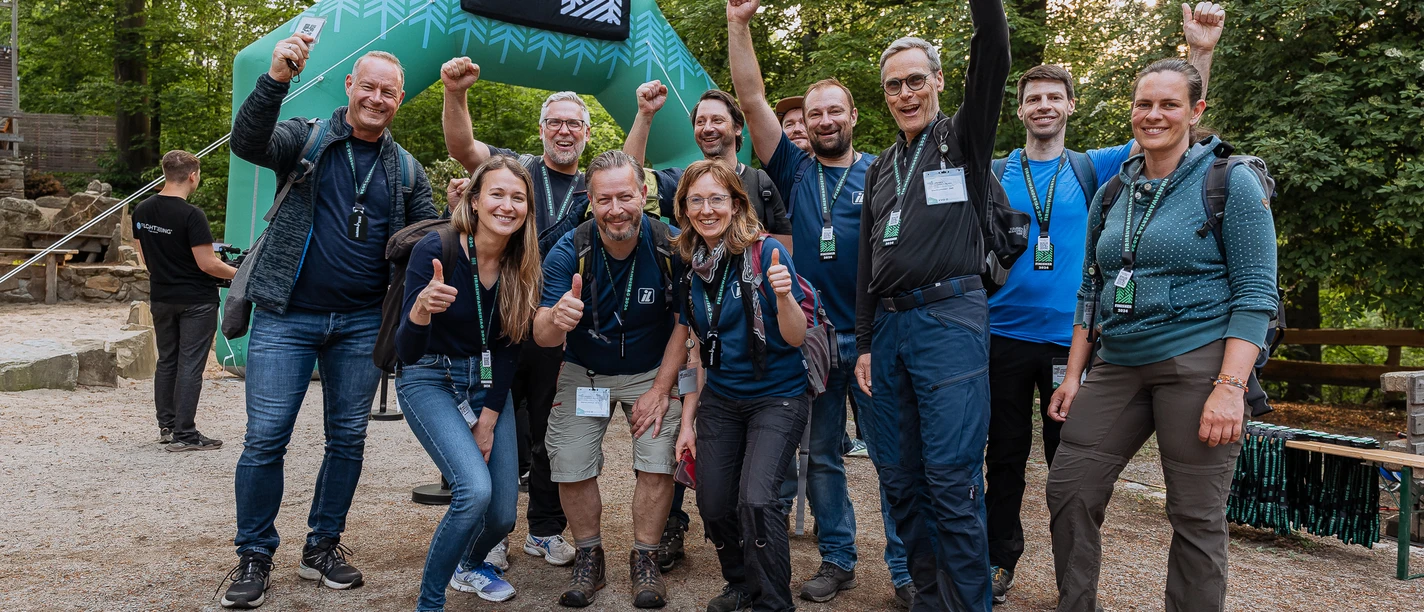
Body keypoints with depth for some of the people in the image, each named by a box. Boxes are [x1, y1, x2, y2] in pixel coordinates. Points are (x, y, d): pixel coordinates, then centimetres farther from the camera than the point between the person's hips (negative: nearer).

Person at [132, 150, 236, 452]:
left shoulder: (141, 210, 3)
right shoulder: (191, 215, -20)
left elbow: (145, 257, 12)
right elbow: (207, 264, -20)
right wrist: (238, 273, -4)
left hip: (160, 298, 7)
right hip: (196, 301, -7)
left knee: (166, 361, 16)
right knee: (190, 365, -2)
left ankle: (166, 425, 23)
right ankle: (183, 434, 1)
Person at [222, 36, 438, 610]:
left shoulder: (406, 170, 9)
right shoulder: (307, 138, 1)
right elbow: (248, 142, -18)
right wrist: (277, 77, -33)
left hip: (361, 324, 3)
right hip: (288, 318, -3)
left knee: (348, 438, 9)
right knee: (265, 438, -1)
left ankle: (323, 546, 25)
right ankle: (253, 556, 15)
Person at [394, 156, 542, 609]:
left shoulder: (522, 266, -8)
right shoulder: (435, 250, -22)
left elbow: (508, 347, 1)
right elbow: (406, 352, -25)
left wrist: (489, 421, -1)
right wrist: (421, 309, -46)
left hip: (487, 383, 5)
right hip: (430, 379, -4)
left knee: (504, 512, 2)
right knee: (475, 489, -25)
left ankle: (470, 564, 39)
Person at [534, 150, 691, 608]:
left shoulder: (670, 246, -21)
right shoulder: (568, 252, -21)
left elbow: (684, 324, -10)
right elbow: (542, 337, -25)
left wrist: (660, 389, -13)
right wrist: (557, 318, -49)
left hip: (651, 372, 0)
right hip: (584, 373, 1)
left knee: (658, 464, -10)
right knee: (571, 467, -4)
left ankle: (644, 561, 11)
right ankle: (589, 560, 18)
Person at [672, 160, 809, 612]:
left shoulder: (766, 253, -13)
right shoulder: (690, 268, 2)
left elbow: (796, 338, -13)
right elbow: (698, 349, 9)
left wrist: (784, 295, -33)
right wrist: (688, 419, 7)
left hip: (777, 397, -5)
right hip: (720, 400, 5)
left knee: (756, 499, -21)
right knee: (713, 505, 2)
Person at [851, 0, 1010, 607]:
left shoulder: (963, 139, 6)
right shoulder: (882, 168, 21)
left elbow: (993, 58, -11)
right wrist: (865, 343, 16)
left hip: (950, 317, -6)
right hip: (889, 326, 6)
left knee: (952, 481, -8)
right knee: (900, 479, 8)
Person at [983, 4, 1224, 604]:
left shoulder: (1092, 169, 6)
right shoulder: (994, 173, 6)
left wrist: (1200, 52, -10)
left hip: (1068, 337, 0)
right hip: (1004, 335, 0)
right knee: (1005, 454, 10)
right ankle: (999, 562, 25)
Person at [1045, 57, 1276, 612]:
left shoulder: (1231, 182, -3)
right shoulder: (1111, 195, 13)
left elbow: (1256, 293, -8)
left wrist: (1230, 388, -17)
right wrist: (1073, 375, 11)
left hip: (1199, 364, -5)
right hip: (1118, 367, 5)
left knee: (1195, 516, 1)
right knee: (1069, 489, 1)